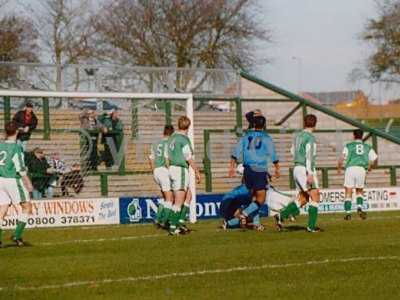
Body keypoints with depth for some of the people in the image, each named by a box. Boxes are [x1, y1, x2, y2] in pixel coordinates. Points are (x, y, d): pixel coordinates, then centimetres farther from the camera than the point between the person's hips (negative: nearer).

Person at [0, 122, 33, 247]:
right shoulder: (16, 148, -12)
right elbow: (20, 168, -15)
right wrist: (28, 183, -10)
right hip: (13, 180, -6)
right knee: (26, 207, 6)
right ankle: (17, 235, -2)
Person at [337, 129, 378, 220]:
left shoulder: (349, 146, 11)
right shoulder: (367, 147, 18)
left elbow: (342, 157, -2)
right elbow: (374, 158, 7)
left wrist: (339, 168, 12)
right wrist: (370, 167, 26)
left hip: (350, 169, -2)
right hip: (362, 169, 2)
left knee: (348, 193, 4)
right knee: (359, 191, 20)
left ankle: (348, 213, -5)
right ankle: (359, 208, -3)